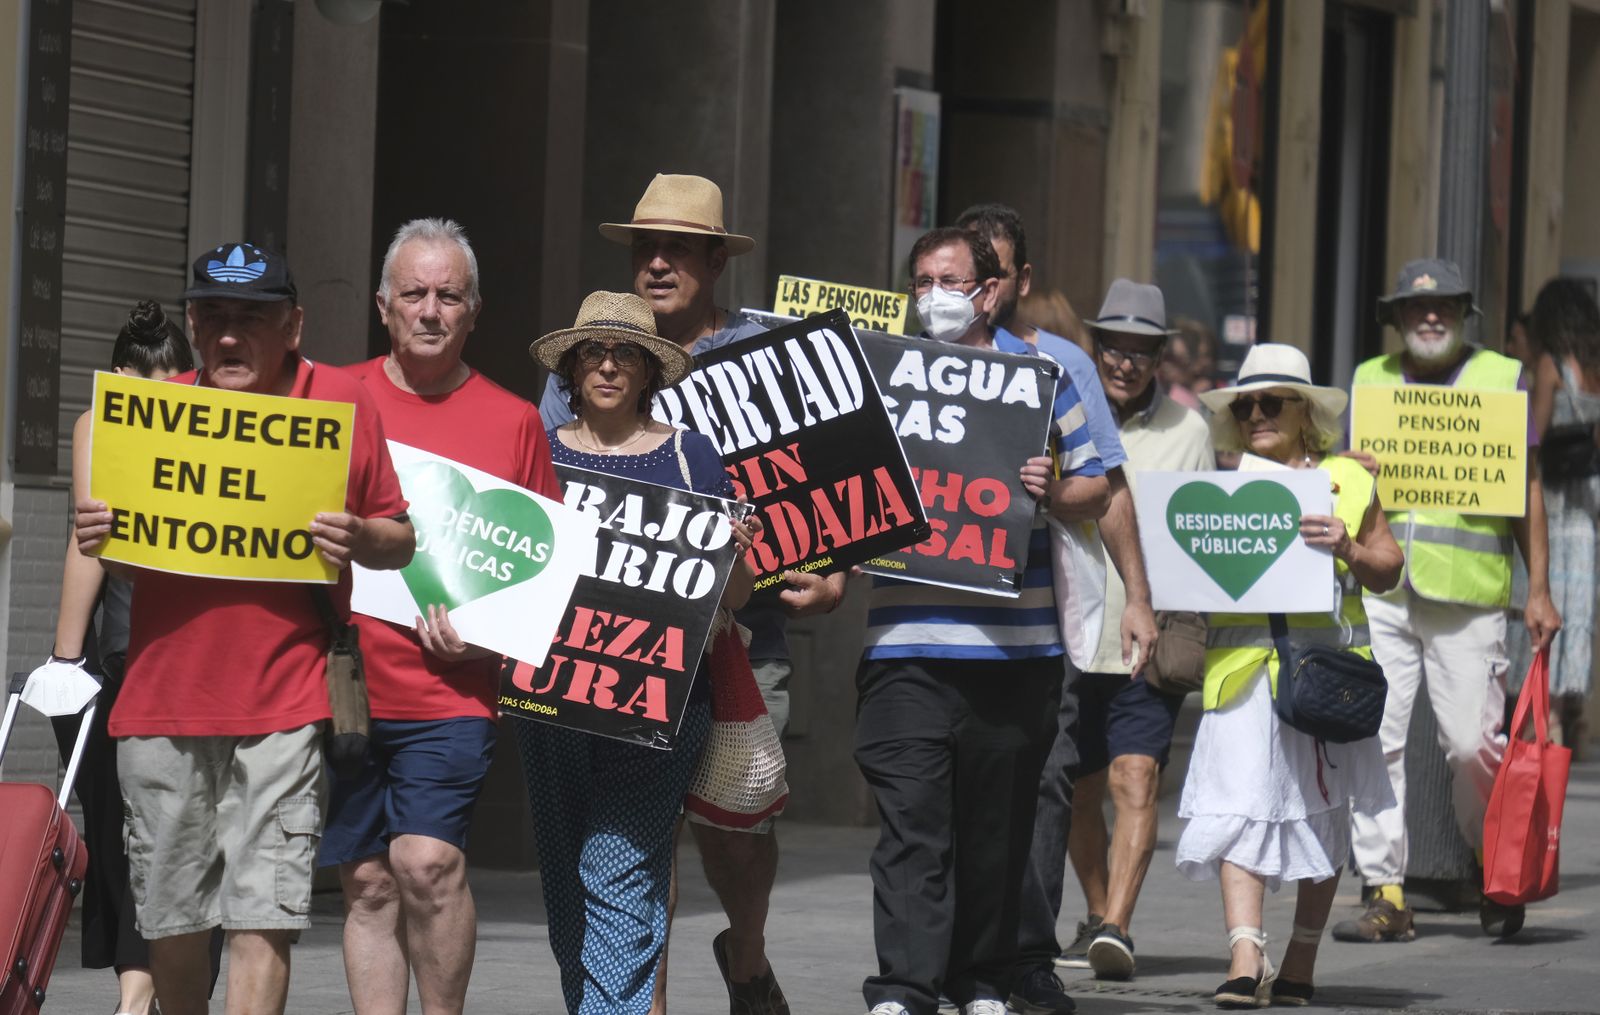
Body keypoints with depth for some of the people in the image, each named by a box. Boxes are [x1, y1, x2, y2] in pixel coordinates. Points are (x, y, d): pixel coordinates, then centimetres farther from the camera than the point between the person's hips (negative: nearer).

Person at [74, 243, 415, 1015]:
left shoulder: (342, 402, 1)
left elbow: (399, 541, 6)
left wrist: (358, 539, -17)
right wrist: (99, 536, -3)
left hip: (281, 703, -3)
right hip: (163, 696, 4)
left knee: (263, 918, -10)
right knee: (170, 923, 9)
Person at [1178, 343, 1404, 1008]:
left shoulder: (1346, 480, 10)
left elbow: (1388, 573, 8)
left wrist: (1348, 549, -10)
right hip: (1243, 664, 0)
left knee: (1323, 814, 7)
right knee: (1238, 804, -14)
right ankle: (1245, 961, -21)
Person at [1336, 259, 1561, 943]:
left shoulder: (1503, 378, 10)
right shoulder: (1370, 379, 16)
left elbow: (1528, 488, 10)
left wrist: (1539, 590, 5)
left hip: (1467, 595, -2)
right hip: (1379, 589, 2)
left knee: (1473, 744, -5)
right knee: (1374, 738, -4)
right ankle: (1385, 894, 1)